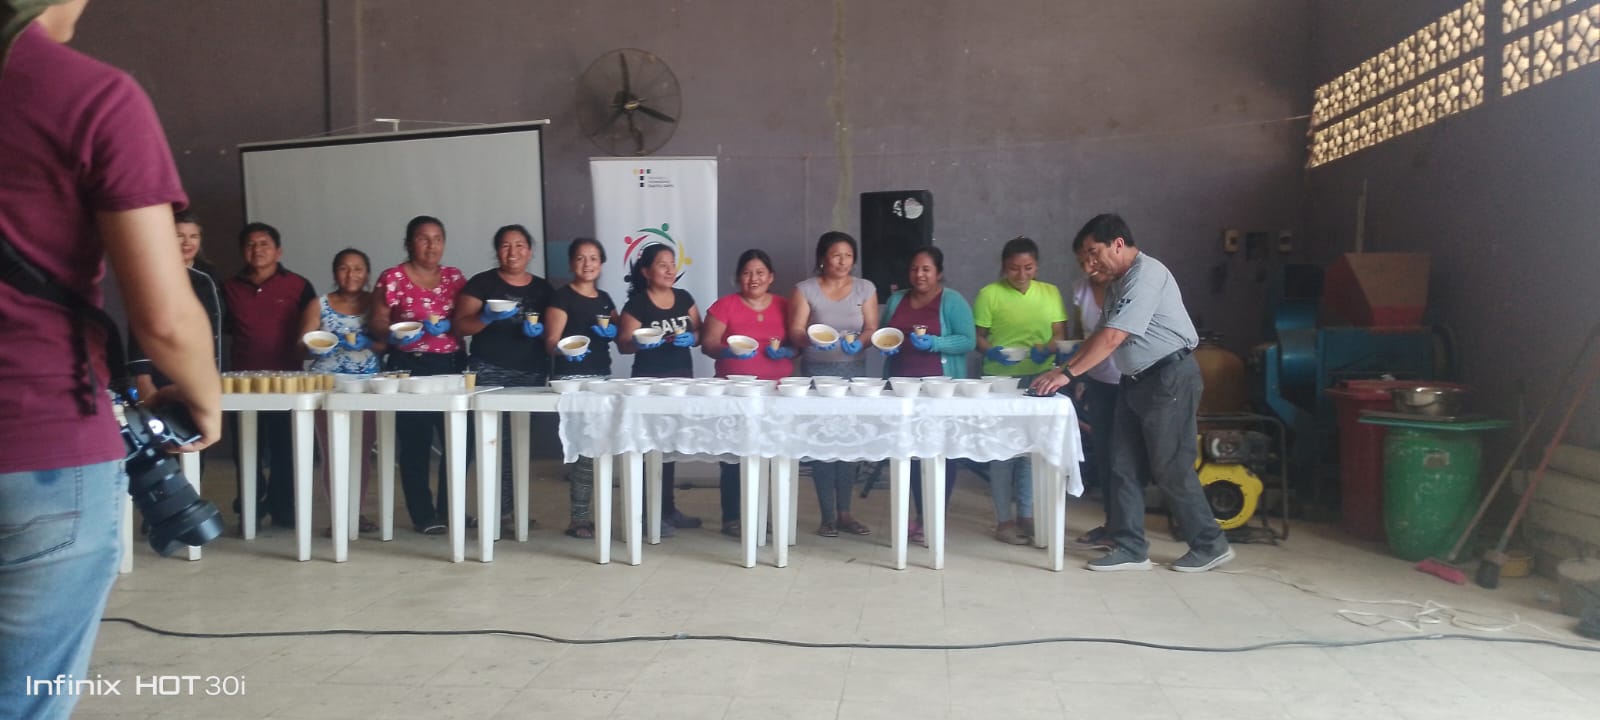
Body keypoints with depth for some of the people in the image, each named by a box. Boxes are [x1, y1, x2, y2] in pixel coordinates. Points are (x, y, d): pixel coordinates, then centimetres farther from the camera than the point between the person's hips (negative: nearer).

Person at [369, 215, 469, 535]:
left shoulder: (454, 277, 8)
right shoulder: (392, 278, -4)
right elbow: (376, 323, -3)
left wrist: (447, 325, -13)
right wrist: (394, 335, -23)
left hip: (452, 365, 4)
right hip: (409, 367, -4)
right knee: (415, 443, 1)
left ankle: (450, 508, 19)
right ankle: (423, 516, 11)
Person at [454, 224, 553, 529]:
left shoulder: (543, 288, 10)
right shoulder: (482, 282, 1)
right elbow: (461, 325, -3)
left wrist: (540, 330, -7)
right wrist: (487, 317, -20)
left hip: (532, 374, 3)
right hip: (490, 373, -3)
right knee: (496, 440, -9)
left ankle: (513, 506, 16)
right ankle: (501, 510, -3)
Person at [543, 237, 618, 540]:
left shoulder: (605, 299, 14)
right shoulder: (562, 296, -5)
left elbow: (617, 335, 22)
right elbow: (551, 341, -10)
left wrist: (613, 332, 0)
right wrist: (563, 351, -31)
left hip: (602, 377, 7)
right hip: (571, 379, -7)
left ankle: (581, 513, 20)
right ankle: (579, 519, -3)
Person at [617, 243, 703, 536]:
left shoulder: (684, 298, 5)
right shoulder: (636, 303, -9)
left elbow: (699, 332, 10)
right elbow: (623, 343, -9)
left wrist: (691, 338, -12)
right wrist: (640, 343, -29)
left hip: (682, 376, 5)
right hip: (650, 380, -5)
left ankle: (668, 508, 22)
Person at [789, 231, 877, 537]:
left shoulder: (866, 288, 6)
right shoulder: (805, 289, -1)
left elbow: (872, 328, 2)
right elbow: (795, 332, -5)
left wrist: (859, 341, -20)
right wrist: (811, 340, -27)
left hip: (853, 369, 2)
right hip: (817, 370, -2)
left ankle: (844, 512, 13)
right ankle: (827, 515, 4)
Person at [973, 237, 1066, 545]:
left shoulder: (1050, 292, 7)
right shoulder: (989, 294, -4)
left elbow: (1060, 334, 5)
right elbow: (978, 337, -2)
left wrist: (1048, 348, -16)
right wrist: (991, 352, -22)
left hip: (1039, 379, 3)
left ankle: (1026, 514, 20)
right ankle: (1004, 519, 9)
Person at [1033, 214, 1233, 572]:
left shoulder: (1146, 275, -18)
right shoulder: (1120, 283, 14)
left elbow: (1112, 338, -24)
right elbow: (1100, 335, 16)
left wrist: (1067, 373, -23)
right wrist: (1066, 368, 5)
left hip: (1169, 378, -10)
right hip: (1137, 381, 10)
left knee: (1171, 469, -3)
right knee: (1123, 466, 6)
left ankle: (1211, 544, 12)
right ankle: (1131, 548, 11)